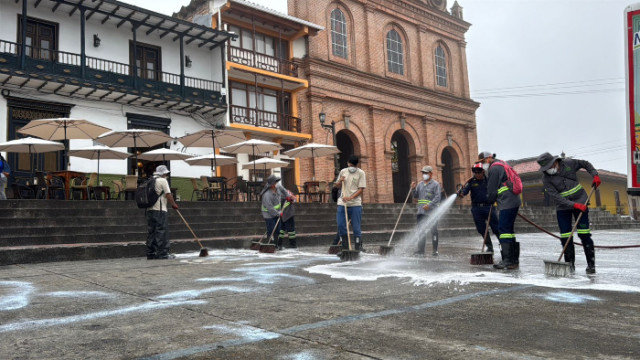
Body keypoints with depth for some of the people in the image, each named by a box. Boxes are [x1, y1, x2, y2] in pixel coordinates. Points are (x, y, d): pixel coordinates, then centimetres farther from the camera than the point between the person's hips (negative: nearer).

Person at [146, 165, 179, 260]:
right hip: (159, 210, -8)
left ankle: (151, 254, 10)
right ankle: (162, 253, -6)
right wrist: (174, 204, 5)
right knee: (161, 231, -5)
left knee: (151, 231, 8)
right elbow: (168, 195, -8)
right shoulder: (162, 181, -4)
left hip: (149, 210, 8)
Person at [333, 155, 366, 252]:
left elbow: (361, 189, -5)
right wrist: (339, 181, -3)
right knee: (341, 225, 1)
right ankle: (345, 247, 12)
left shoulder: (361, 173, 1)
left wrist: (350, 197, -17)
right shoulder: (343, 172, 12)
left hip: (355, 204, -3)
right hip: (342, 203, 3)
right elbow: (337, 186, 20)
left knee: (356, 227, -1)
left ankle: (359, 247, 9)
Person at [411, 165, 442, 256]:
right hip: (421, 211, 6)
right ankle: (420, 250, 8)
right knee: (421, 231, 5)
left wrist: (429, 205, -20)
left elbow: (437, 197, -10)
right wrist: (413, 189, 1)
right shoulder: (420, 184, 18)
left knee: (433, 231, -1)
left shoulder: (435, 184, -1)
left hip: (432, 212, -6)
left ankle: (435, 250, 7)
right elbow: (416, 196, 20)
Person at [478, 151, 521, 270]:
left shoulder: (494, 168, -10)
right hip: (514, 201, 10)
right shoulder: (502, 164, 22)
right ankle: (514, 259, 19)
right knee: (509, 229, 14)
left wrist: (490, 200, 9)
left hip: (507, 203, -10)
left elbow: (492, 189, -9)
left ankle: (507, 260, -12)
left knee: (504, 229, -11)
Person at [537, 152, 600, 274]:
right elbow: (556, 196, -19)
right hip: (563, 207, 1)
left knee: (584, 234, -5)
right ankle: (570, 264, 13)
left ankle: (591, 264, 4)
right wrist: (574, 205, -25)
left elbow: (585, 164, 11)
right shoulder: (546, 178, -12)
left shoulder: (569, 163, -8)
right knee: (565, 236, -1)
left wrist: (595, 175, -2)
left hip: (580, 202, 0)